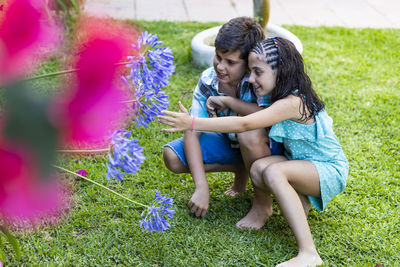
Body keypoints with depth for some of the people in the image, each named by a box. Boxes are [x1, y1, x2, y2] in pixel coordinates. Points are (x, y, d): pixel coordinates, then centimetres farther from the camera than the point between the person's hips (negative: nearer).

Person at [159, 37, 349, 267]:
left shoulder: (292, 103, -28)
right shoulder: (286, 97, 0)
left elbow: (244, 124, -34)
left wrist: (192, 123, -37)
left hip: (331, 171, -8)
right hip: (308, 163, 8)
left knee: (274, 172, -35)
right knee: (258, 169, -19)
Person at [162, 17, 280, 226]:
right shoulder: (208, 81, -17)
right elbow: (191, 133, -19)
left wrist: (226, 100, -35)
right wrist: (201, 187, -28)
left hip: (269, 146, -5)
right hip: (231, 143, 5)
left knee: (250, 133, -40)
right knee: (172, 157, -10)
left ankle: (263, 203, -15)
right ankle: (242, 170, 7)